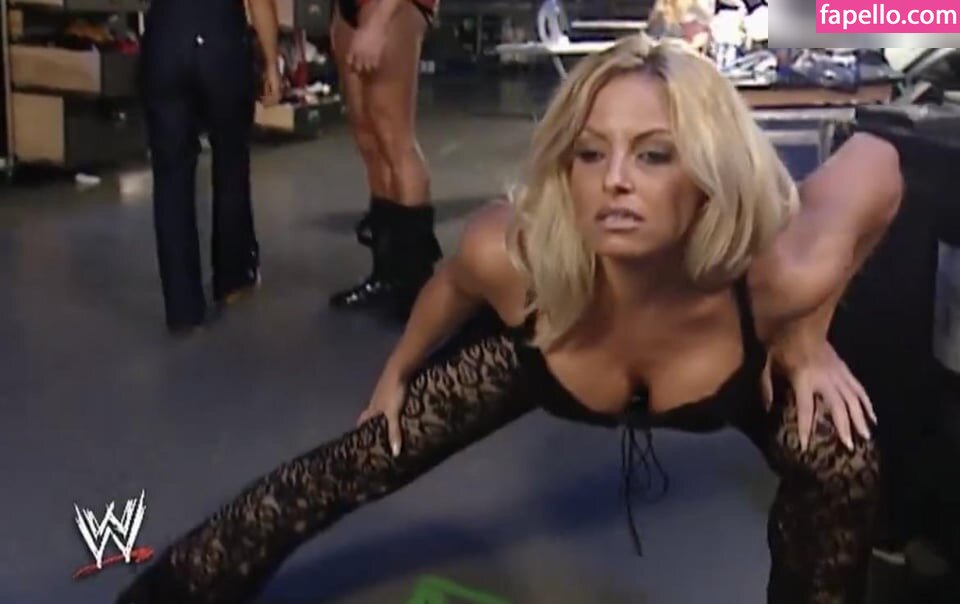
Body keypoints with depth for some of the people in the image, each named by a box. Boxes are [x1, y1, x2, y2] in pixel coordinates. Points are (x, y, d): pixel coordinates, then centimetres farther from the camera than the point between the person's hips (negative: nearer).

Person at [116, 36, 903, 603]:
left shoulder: (779, 275, -42)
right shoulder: (511, 255, -40)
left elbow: (875, 157, -21)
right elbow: (453, 286, -13)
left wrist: (805, 335, -18)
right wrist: (399, 371, 6)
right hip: (538, 354, 0)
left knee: (840, 460, -23)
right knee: (351, 468, 0)